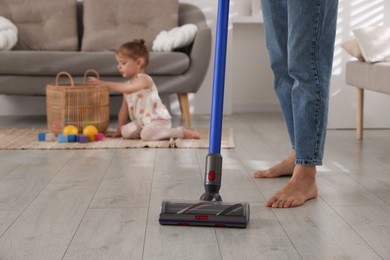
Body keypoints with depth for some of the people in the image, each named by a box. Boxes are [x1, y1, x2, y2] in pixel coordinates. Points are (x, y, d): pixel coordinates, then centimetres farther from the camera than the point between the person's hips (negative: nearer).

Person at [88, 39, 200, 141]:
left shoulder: (144, 79, -15)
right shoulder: (128, 84, 13)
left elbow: (128, 88, -36)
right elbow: (124, 109, 15)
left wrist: (103, 83, -38)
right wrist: (119, 130, 14)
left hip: (159, 120, -8)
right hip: (141, 122, 8)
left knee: (147, 135, -34)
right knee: (126, 131, -14)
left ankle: (182, 132, -17)